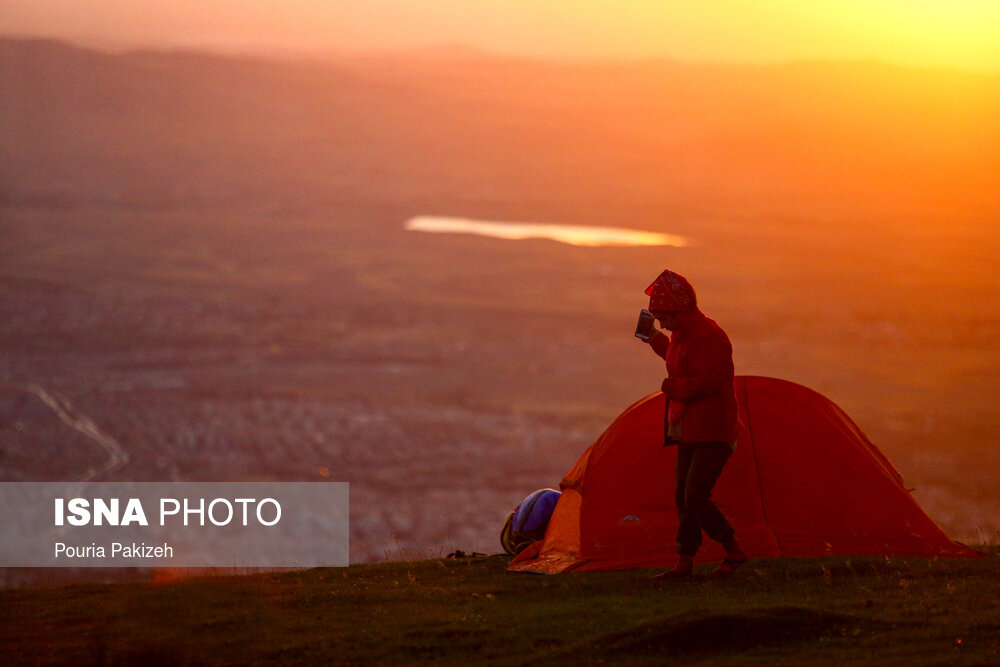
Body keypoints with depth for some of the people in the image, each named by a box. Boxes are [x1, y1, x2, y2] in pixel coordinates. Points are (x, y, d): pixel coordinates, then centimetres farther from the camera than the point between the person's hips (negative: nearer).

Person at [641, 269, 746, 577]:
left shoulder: (710, 336, -20)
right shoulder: (681, 335, 11)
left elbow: (705, 383, -27)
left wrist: (671, 388, -13)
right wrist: (655, 341, 37)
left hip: (714, 433, -10)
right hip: (690, 430, 10)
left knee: (696, 499, -15)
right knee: (683, 498, 10)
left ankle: (734, 552, -2)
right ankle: (684, 563, 16)